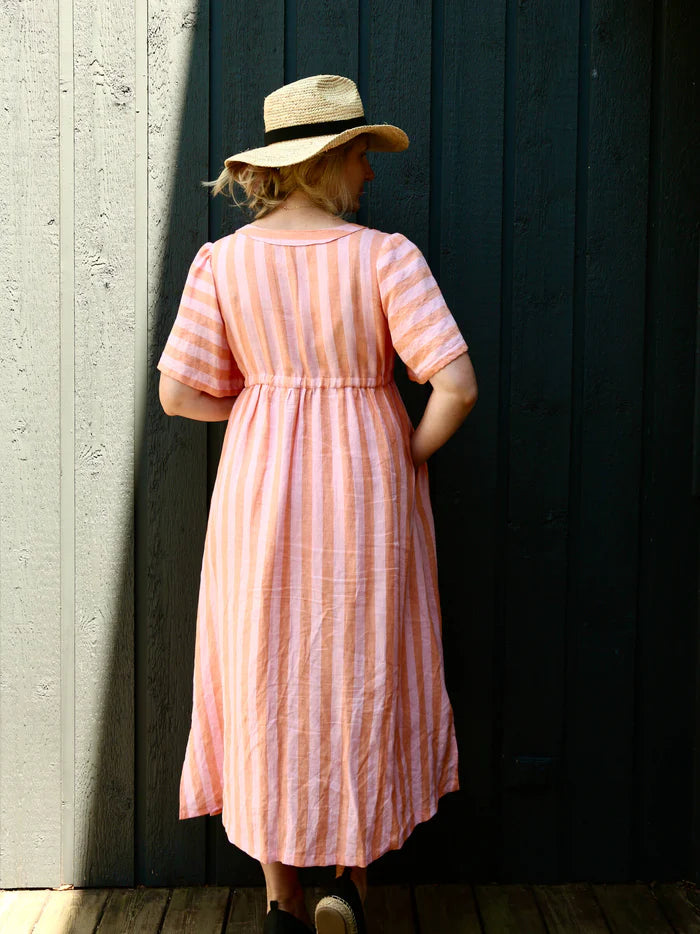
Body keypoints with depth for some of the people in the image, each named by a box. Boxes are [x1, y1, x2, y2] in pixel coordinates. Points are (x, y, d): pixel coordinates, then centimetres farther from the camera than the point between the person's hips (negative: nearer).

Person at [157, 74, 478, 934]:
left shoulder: (222, 260, -3)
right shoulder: (384, 257, -10)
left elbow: (178, 392, -4)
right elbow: (456, 385, -16)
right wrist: (411, 459, 2)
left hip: (261, 485, 2)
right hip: (365, 486, -2)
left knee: (267, 679, 13)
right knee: (362, 673, 16)